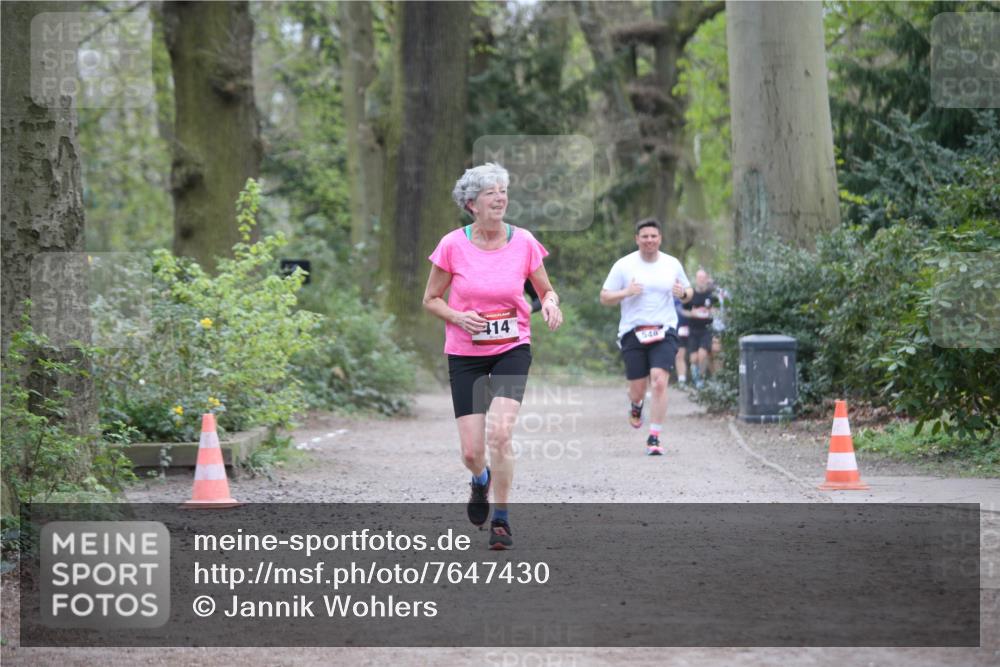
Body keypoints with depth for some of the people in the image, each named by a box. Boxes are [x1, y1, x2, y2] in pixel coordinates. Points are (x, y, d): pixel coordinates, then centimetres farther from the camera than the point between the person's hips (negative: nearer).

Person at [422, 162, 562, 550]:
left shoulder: (524, 242, -4)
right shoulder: (453, 245, -8)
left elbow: (546, 290, 9)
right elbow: (430, 299, 2)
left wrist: (550, 305, -14)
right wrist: (458, 317, -17)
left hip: (512, 350, 0)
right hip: (465, 354, 0)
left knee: (499, 434, -19)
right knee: (471, 452, -2)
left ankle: (501, 518, -1)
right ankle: (481, 480, 36)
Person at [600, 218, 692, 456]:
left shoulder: (672, 264, 8)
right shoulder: (623, 265, 1)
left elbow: (688, 293, 21)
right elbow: (604, 298, 4)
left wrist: (683, 293, -4)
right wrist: (626, 293, -15)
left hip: (664, 332, 0)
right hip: (633, 333, 0)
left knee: (659, 382, -17)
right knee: (637, 389, 2)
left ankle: (654, 438, -10)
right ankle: (636, 406, 42)